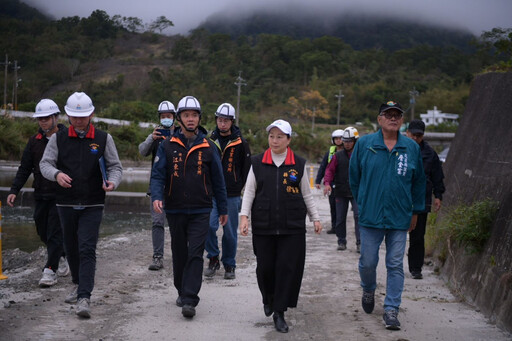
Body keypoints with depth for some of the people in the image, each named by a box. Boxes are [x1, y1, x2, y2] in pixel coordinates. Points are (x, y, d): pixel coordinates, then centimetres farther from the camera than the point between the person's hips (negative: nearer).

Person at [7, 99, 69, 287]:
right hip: (41, 195, 5)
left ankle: (50, 270, -6)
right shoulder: (35, 141, 8)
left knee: (54, 233, -8)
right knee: (43, 233, 12)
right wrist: (14, 190, 0)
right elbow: (24, 168, 9)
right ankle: (62, 257, 35)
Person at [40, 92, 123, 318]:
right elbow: (45, 163, 3)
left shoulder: (104, 139, 2)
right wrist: (56, 174, -20)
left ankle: (84, 298, -18)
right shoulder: (58, 139, 5)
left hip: (92, 206, -3)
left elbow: (115, 166, 4)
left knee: (87, 249, -13)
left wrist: (112, 181, -19)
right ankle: (78, 285, 37)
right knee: (71, 248, 14)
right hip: (66, 204, 3)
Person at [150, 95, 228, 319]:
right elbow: (158, 175, -2)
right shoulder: (167, 146, 2)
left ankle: (189, 300, -13)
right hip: (175, 210, 1)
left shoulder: (208, 148, 3)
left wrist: (223, 209, 11)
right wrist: (156, 197, -21)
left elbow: (218, 181, 9)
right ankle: (182, 292, 31)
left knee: (195, 254, -10)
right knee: (179, 254, 13)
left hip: (200, 211, -1)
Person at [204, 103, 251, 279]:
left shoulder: (240, 143, 0)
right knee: (209, 225, -14)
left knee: (230, 231, 4)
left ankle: (229, 265, 18)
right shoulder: (210, 141, 7)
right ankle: (213, 258, 5)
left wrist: (238, 186, 2)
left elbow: (247, 167, 7)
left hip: (232, 195, -1)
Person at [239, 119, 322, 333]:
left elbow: (306, 194, 12)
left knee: (288, 267, -5)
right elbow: (249, 192, 5)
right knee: (265, 266, 3)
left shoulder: (298, 164, 5)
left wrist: (315, 218, 10)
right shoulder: (258, 163, 5)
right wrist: (244, 216, -6)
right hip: (263, 226, 0)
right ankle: (268, 298, 34)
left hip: (292, 227, 0)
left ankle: (279, 312, 7)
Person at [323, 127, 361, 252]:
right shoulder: (338, 156, 5)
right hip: (340, 192, 2)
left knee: (359, 216, -12)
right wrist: (327, 183, -11)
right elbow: (330, 170, 5)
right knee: (340, 218, 7)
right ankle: (341, 241, 20)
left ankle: (360, 243, -7)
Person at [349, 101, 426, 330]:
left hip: (399, 217, 1)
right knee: (368, 262, 7)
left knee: (395, 265, 2)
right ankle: (368, 291, 37)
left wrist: (415, 211, 12)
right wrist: (362, 204, 10)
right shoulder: (364, 144, -1)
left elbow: (419, 182, 12)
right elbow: (354, 177, 9)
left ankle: (391, 310, 9)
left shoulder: (412, 148, 3)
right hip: (370, 217, -1)